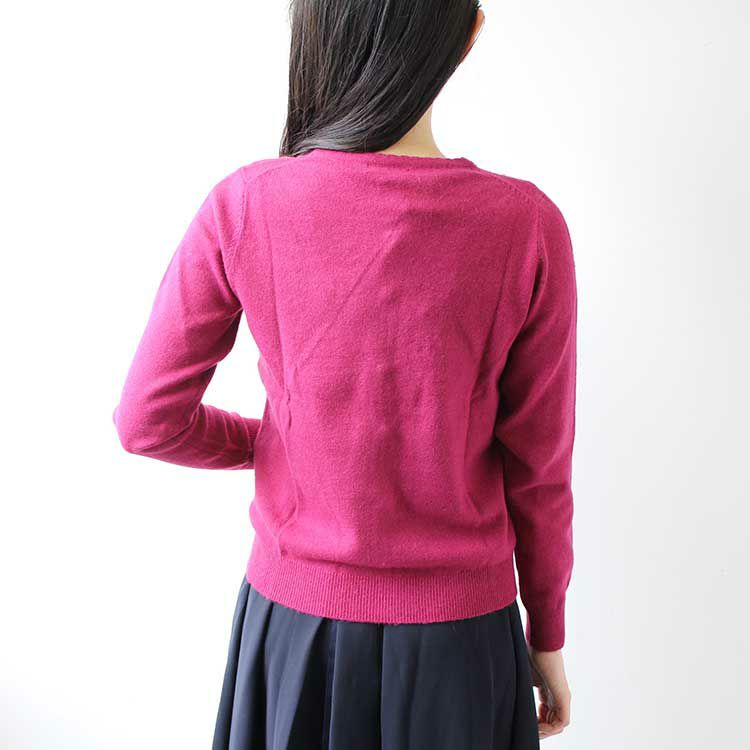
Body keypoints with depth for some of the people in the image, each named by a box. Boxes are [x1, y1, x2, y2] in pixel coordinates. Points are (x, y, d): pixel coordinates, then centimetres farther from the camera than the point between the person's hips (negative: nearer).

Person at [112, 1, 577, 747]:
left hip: (292, 622, 1)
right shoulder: (526, 225, -17)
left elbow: (148, 420, -9)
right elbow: (537, 467, -9)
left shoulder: (242, 207, -15)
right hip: (458, 631, 0)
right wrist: (547, 634, 7)